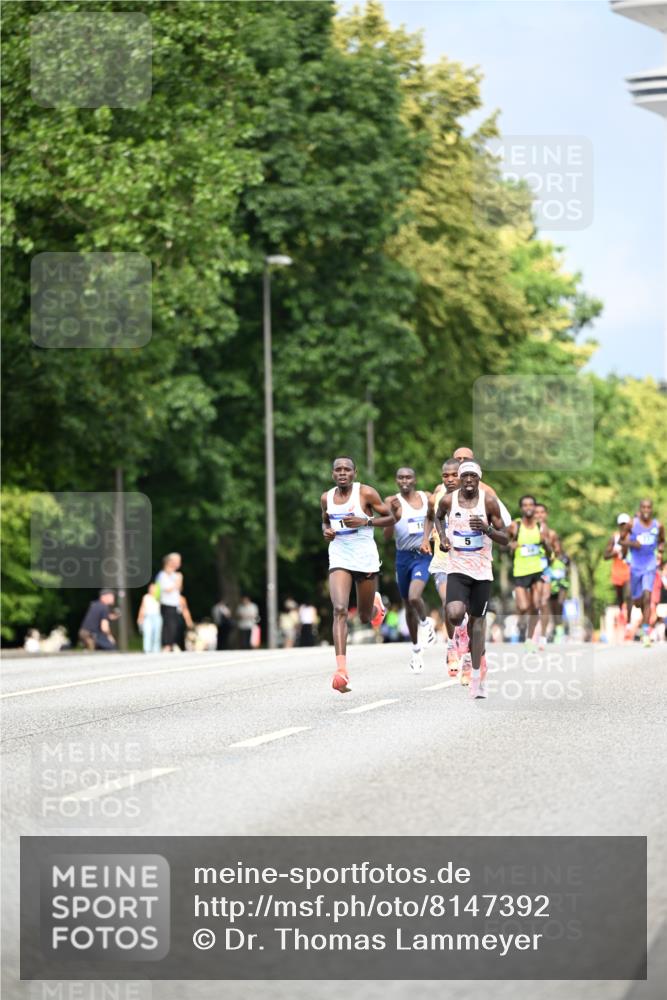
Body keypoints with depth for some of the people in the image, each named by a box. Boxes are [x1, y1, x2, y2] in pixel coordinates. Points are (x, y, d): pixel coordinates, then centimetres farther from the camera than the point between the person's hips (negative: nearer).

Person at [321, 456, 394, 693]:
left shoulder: (366, 493, -7)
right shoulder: (326, 498, 5)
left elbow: (390, 518, -2)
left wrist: (365, 521, -17)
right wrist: (326, 531, 0)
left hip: (365, 558, -1)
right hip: (339, 559, 1)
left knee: (366, 617, 12)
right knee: (339, 610, -20)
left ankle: (376, 604, 53)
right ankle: (341, 669, -27)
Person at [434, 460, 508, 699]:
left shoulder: (489, 501, -5)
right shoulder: (448, 500, -2)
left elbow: (504, 538, -2)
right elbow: (438, 517, 23)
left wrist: (487, 529, -21)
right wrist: (442, 535, 4)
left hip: (482, 569, 0)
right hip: (458, 567, 0)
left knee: (477, 619, 6)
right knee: (455, 614, -24)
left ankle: (477, 677, 12)